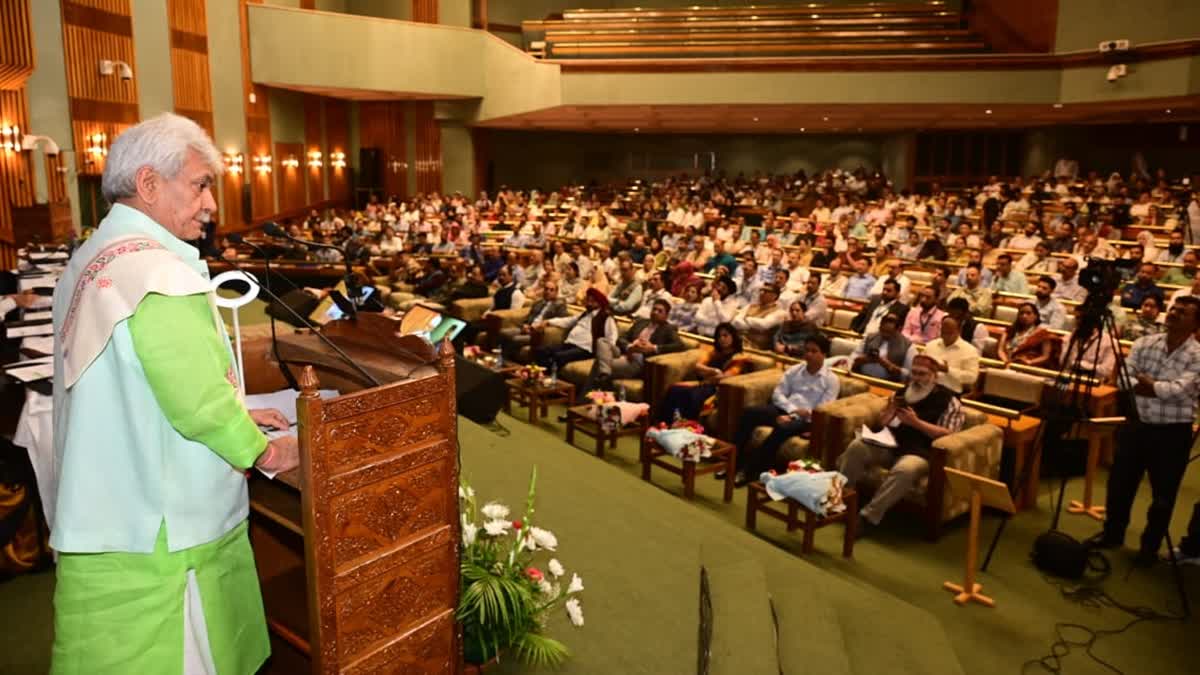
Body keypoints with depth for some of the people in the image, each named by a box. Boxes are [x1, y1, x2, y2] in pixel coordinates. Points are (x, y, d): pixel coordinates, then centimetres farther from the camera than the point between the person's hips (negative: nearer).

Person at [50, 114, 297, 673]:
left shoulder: (88, 262, 9)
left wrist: (236, 415, 14)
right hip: (157, 539, -9)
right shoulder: (160, 271, -21)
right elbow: (201, 403, -23)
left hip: (101, 519, 9)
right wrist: (268, 453, -6)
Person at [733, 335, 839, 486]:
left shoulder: (831, 380, 1)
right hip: (785, 410, 4)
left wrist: (791, 417, -15)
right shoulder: (794, 370, 14)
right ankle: (735, 461, -21)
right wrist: (792, 409, -12)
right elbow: (777, 393, 8)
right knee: (749, 412, -22)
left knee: (782, 428, -38)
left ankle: (750, 470, -26)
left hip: (805, 420, -4)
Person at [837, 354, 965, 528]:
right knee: (857, 446, -22)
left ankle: (869, 516, -33)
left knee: (905, 469, -39)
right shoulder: (903, 392, 18)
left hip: (919, 454, -5)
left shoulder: (949, 400, 3)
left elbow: (947, 435, -7)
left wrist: (916, 422, -16)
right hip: (890, 446, 5)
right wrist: (889, 412, -4)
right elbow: (883, 424, 20)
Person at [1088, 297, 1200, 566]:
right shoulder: (1144, 344, 2)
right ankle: (1112, 533, 31)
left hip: (1173, 433, -3)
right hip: (1136, 425, 3)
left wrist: (1147, 383, -10)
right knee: (1120, 483, 13)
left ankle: (1150, 546, 26)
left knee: (1163, 495, 8)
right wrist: (1162, 390, -17)